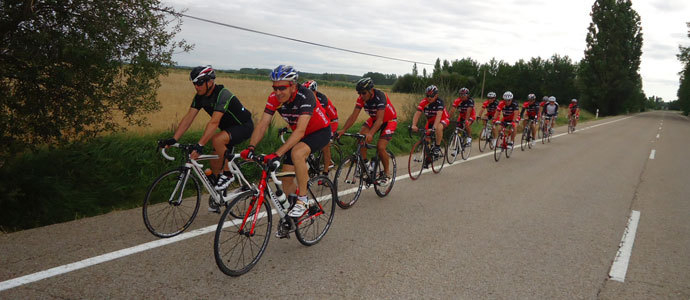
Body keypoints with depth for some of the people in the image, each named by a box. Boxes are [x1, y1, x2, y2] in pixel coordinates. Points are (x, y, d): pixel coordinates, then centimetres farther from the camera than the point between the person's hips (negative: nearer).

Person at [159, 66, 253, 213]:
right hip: (228, 127, 8)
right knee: (215, 162, 4)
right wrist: (173, 139, -18)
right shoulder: (200, 97, -4)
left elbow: (214, 122, -39)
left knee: (217, 139, -34)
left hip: (243, 126, -8)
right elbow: (188, 118, -8)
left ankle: (228, 174, -14)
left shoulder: (223, 95, -29)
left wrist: (200, 145, -46)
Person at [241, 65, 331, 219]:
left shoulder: (305, 96, -33)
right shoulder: (274, 98, -15)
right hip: (299, 135, 7)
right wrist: (251, 147, -32)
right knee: (286, 177, 2)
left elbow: (300, 130, -41)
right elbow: (262, 124, -16)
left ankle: (303, 201, -20)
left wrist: (277, 153, -48)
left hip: (320, 131, -6)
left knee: (297, 153, -37)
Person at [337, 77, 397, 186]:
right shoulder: (362, 98, -16)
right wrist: (343, 130, -33)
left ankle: (387, 174, 0)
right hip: (374, 118, 6)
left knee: (380, 147, -20)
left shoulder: (380, 96, -33)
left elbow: (380, 119, -41)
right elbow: (353, 115, -19)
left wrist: (371, 133, -56)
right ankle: (364, 164, -5)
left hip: (389, 120, -6)